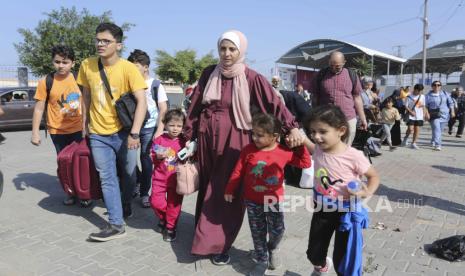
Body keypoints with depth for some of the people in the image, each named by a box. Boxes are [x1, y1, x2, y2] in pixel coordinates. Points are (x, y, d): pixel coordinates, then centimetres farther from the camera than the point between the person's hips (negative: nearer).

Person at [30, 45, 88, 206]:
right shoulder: (46, 82, -8)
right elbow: (39, 108, -4)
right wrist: (35, 132, -7)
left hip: (79, 129, 1)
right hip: (57, 131, -1)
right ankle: (70, 193, 27)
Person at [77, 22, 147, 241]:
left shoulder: (128, 68, -14)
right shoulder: (87, 66, -2)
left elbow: (142, 102, -19)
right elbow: (86, 96, 11)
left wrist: (134, 133, -26)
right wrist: (84, 124, 11)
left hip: (123, 132, -2)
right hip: (98, 134, 3)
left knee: (128, 175, 13)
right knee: (107, 179, 2)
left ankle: (125, 207, 38)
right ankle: (116, 224, 9)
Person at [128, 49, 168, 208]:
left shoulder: (156, 85, -1)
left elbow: (163, 110, -2)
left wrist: (159, 130, -10)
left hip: (149, 128, -2)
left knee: (146, 158, 2)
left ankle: (144, 193, 16)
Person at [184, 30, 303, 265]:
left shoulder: (252, 78, -7)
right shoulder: (209, 74, 3)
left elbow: (274, 103, -16)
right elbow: (195, 106, 8)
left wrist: (292, 127, -31)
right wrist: (188, 135, 10)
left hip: (234, 140, -3)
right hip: (207, 138, 4)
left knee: (227, 192, 2)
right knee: (208, 189, 15)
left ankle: (219, 243, 17)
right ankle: (205, 235, 34)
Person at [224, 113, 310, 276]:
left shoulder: (284, 152, -13)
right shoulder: (248, 150, -12)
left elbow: (305, 163, -2)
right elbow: (238, 172, -3)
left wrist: (301, 145, -13)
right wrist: (230, 190, 1)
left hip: (274, 200, 0)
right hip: (252, 201, 1)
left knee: (277, 231, 8)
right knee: (257, 233, 11)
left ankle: (273, 249, 42)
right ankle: (262, 260, 31)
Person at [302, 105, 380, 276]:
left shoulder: (353, 156, -23)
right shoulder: (317, 150, -10)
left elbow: (374, 176, -9)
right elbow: (304, 141, 13)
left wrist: (367, 192, -26)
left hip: (346, 212, -4)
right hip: (322, 210, 5)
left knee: (342, 261, 9)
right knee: (313, 254, 22)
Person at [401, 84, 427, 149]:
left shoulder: (422, 96, 9)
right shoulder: (409, 97, -5)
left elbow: (423, 106, 16)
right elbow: (405, 106, -6)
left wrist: (424, 114, 8)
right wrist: (410, 112, -17)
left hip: (419, 116, 4)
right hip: (411, 116, -4)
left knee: (417, 129, 3)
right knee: (410, 129, -12)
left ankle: (413, 143, 11)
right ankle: (406, 138, 17)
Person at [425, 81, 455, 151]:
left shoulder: (445, 94, 9)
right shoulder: (429, 95, 0)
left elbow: (450, 103, 12)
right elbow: (426, 105, -1)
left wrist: (452, 111, 5)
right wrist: (427, 113, -13)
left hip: (444, 115, 4)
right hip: (434, 115, -4)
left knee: (440, 130, 11)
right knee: (436, 129, -17)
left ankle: (433, 142, 31)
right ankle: (437, 145, -20)